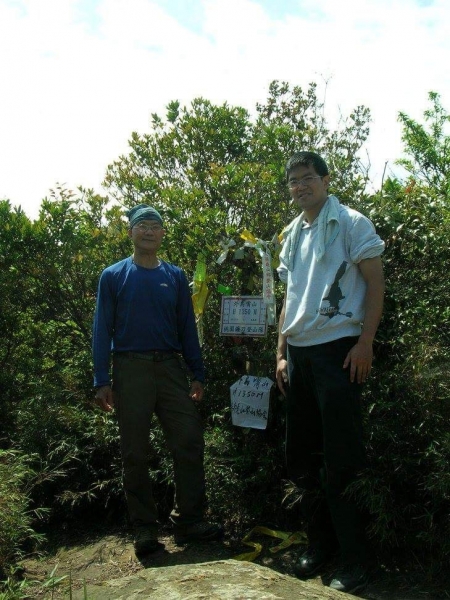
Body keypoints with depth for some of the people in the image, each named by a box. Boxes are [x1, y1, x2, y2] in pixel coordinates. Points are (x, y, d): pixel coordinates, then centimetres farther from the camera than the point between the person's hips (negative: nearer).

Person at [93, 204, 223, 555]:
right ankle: (144, 529, 15)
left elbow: (187, 327, 11)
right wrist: (102, 381, -6)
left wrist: (198, 375, 5)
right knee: (135, 453, 4)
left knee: (189, 443, -2)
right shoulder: (114, 276, 3)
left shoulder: (175, 276, 10)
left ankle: (190, 521, 11)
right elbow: (102, 329, 1)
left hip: (170, 367, 2)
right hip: (131, 368, -2)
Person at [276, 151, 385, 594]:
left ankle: (355, 561, 9)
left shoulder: (350, 223, -1)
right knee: (301, 457, 11)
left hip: (337, 349, -7)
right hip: (298, 354, 7)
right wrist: (281, 353, 13)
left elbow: (375, 282, -5)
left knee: (341, 461, -4)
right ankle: (319, 545, 27)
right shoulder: (292, 235, 17)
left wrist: (365, 342, -15)